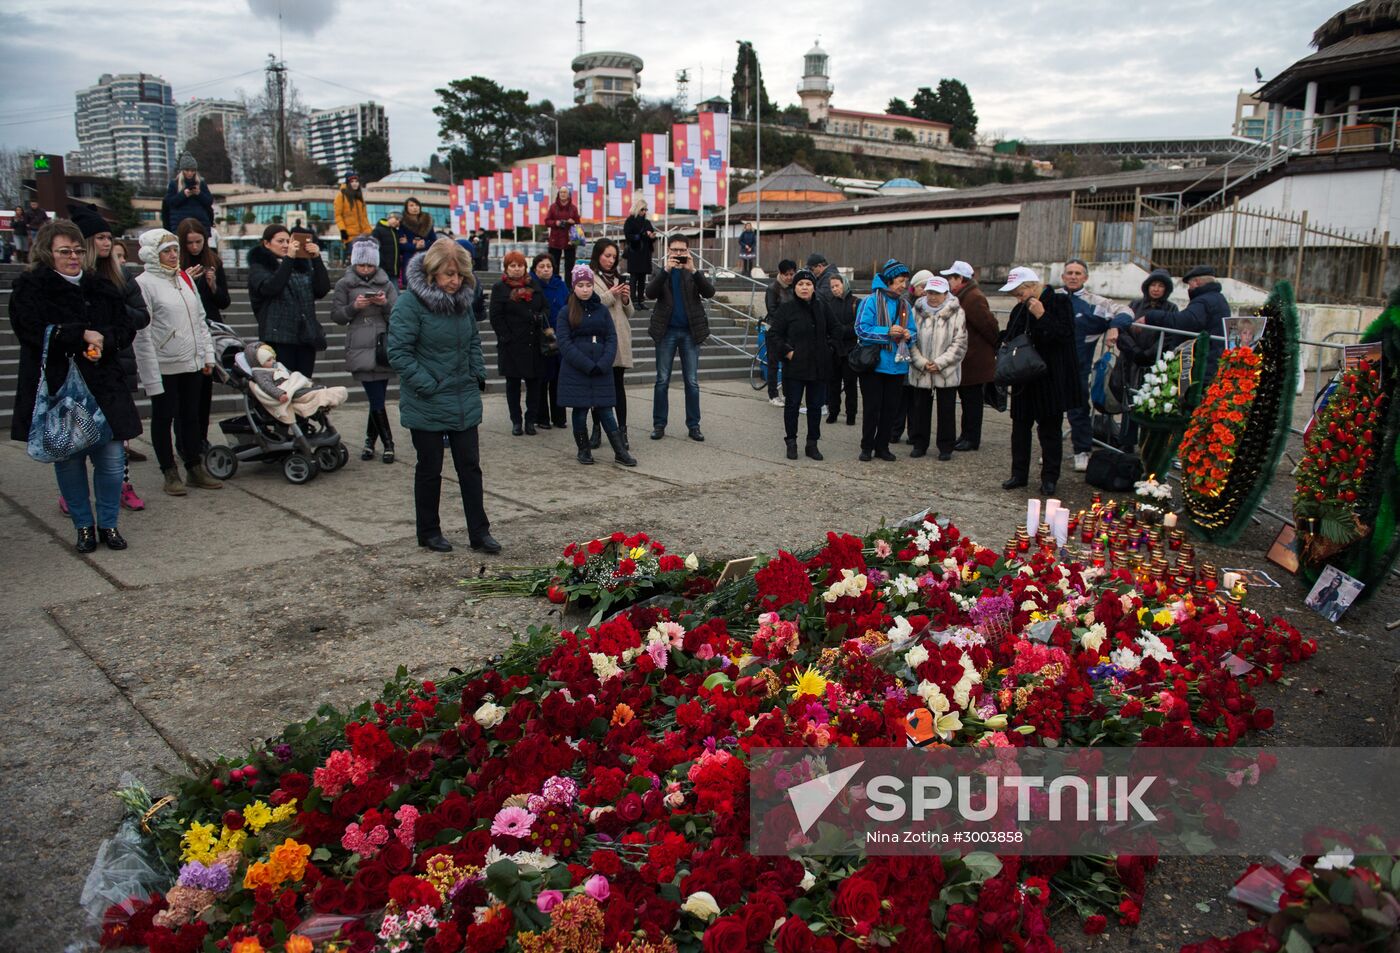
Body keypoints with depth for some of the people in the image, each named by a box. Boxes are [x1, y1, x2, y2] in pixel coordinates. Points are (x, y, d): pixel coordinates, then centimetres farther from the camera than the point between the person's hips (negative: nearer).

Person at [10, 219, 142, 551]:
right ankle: (84, 526, 21)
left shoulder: (101, 289, 11)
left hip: (103, 389, 3)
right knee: (69, 460, 6)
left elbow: (126, 328, 8)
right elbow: (34, 331, -15)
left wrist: (103, 339, -11)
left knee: (111, 459, 0)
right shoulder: (29, 289, -1)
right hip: (56, 391, -2)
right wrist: (83, 334, -14)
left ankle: (108, 524, 17)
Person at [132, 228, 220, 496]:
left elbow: (200, 320, 17)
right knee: (164, 418, 5)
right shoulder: (144, 283, -10)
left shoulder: (185, 279, 11)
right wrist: (150, 374, -16)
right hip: (163, 366, -6)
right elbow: (142, 333, -13)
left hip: (191, 363, 6)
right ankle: (170, 473, 14)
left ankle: (195, 468, 22)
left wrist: (207, 353, 10)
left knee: (190, 416, 13)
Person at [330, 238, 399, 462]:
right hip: (360, 349, -1)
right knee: (376, 399, -4)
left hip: (383, 348, 1)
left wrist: (386, 304, -12)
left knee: (376, 398, 2)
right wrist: (354, 306, -12)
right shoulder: (344, 284, 7)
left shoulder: (386, 284, 10)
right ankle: (387, 443, 9)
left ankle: (370, 441, 15)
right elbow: (336, 316, 5)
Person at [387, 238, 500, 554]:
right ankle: (429, 532, 23)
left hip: (465, 402, 6)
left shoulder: (463, 299, 4)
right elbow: (398, 353, -17)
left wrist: (477, 375, 7)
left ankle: (479, 532, 16)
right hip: (427, 406, -5)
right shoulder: (410, 303, -15)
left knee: (470, 466, 8)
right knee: (430, 469, 8)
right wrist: (428, 386, -18)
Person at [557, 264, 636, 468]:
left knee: (605, 411, 2)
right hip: (575, 372, -2)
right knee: (580, 411, 4)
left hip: (601, 371, 2)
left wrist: (603, 364, -11)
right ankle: (584, 450, 19)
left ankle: (620, 452, 5)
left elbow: (612, 339, 4)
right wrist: (587, 365, -15)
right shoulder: (567, 312, -1)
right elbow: (565, 344, -7)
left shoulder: (602, 310, 8)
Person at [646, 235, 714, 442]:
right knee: (662, 380, 4)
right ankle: (659, 424, 11)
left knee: (692, 382, 4)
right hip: (666, 331, 0)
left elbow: (709, 292, -10)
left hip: (690, 332, 0)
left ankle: (693, 425, 10)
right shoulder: (661, 273, 6)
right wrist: (666, 270, -22)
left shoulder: (694, 273, 6)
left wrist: (693, 270, -22)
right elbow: (650, 293, -12)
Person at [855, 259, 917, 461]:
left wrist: (908, 335, -8)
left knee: (891, 407, 9)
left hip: (897, 365, 5)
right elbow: (862, 329, -13)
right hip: (873, 363, -5)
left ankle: (882, 446, 21)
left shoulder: (905, 304, 9)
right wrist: (887, 332, -19)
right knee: (872, 407, 2)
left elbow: (912, 331, 15)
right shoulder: (872, 301, -8)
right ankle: (867, 447, 12)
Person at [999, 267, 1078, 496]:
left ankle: (1049, 478, 12)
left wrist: (1042, 316, -22)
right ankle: (1019, 474, 19)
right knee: (1020, 427, 8)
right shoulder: (1019, 310, 9)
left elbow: (1065, 335, -17)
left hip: (1051, 380, -6)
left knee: (1050, 429, 2)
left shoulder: (1059, 303, -8)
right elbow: (1010, 340, 16)